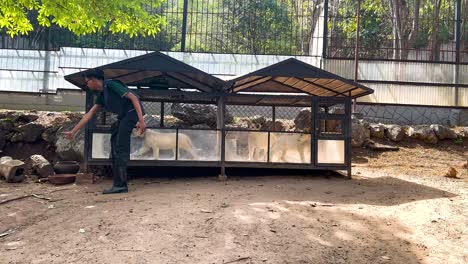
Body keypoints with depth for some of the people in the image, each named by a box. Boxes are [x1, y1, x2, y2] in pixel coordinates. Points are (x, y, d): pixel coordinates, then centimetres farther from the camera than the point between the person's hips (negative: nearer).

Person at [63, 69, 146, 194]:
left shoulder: (111, 85, -10)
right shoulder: (101, 95, 17)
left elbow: (133, 98, -16)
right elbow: (89, 114, 21)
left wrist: (141, 120, -23)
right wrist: (73, 131, 21)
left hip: (132, 112, -9)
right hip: (123, 116, 9)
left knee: (120, 148, -11)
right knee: (115, 146, 9)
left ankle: (120, 184, -7)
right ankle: (118, 184, 13)